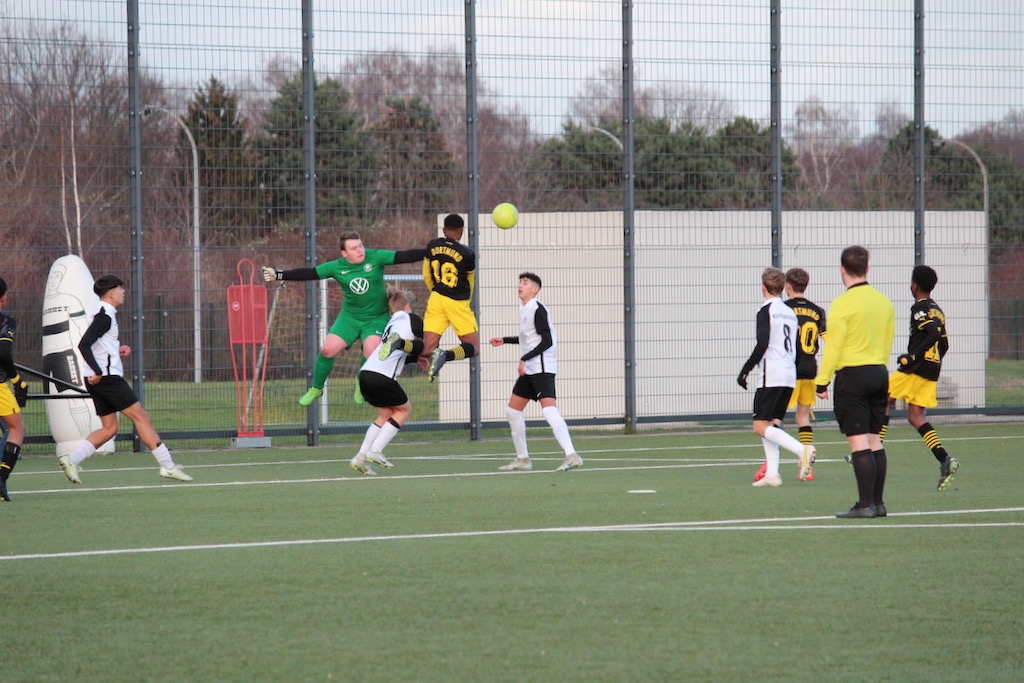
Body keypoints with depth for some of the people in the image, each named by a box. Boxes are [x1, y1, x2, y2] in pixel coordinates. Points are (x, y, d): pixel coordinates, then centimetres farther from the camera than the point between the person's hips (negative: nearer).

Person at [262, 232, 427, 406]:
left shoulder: (375, 258, -13)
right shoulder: (337, 267, -7)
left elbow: (404, 256, -17)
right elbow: (309, 274, -6)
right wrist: (278, 275, -13)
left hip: (377, 318, -2)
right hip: (350, 317, 2)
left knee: (371, 350, -26)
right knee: (328, 350, -10)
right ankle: (316, 389, 14)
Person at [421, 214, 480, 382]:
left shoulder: (432, 246, 4)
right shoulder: (467, 253, -6)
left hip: (437, 299, 4)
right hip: (458, 303, -4)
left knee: (427, 349, -2)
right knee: (473, 347, 3)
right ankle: (446, 355, -27)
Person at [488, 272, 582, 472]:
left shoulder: (538, 310, -13)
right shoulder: (525, 309, 16)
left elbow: (547, 341, -19)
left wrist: (525, 359, -23)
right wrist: (504, 340, 33)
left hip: (543, 368, -11)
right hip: (529, 369, 11)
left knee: (548, 409, -23)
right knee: (513, 410, 14)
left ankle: (571, 456, -31)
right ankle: (522, 459, 22)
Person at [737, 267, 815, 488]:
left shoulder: (766, 310, -6)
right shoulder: (790, 312, 16)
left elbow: (762, 344, -16)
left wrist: (745, 370, -11)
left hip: (771, 376, -8)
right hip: (790, 377, 8)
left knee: (761, 426, -10)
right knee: (772, 425, 12)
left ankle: (801, 450, -26)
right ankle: (772, 473, 2)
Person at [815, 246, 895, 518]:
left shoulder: (842, 304, -13)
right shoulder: (884, 302, 8)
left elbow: (833, 347, -13)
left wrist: (822, 381, -7)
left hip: (852, 375, -7)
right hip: (879, 373, 7)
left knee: (858, 442, -7)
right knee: (874, 440, 11)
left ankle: (866, 504, -9)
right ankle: (878, 502, 12)